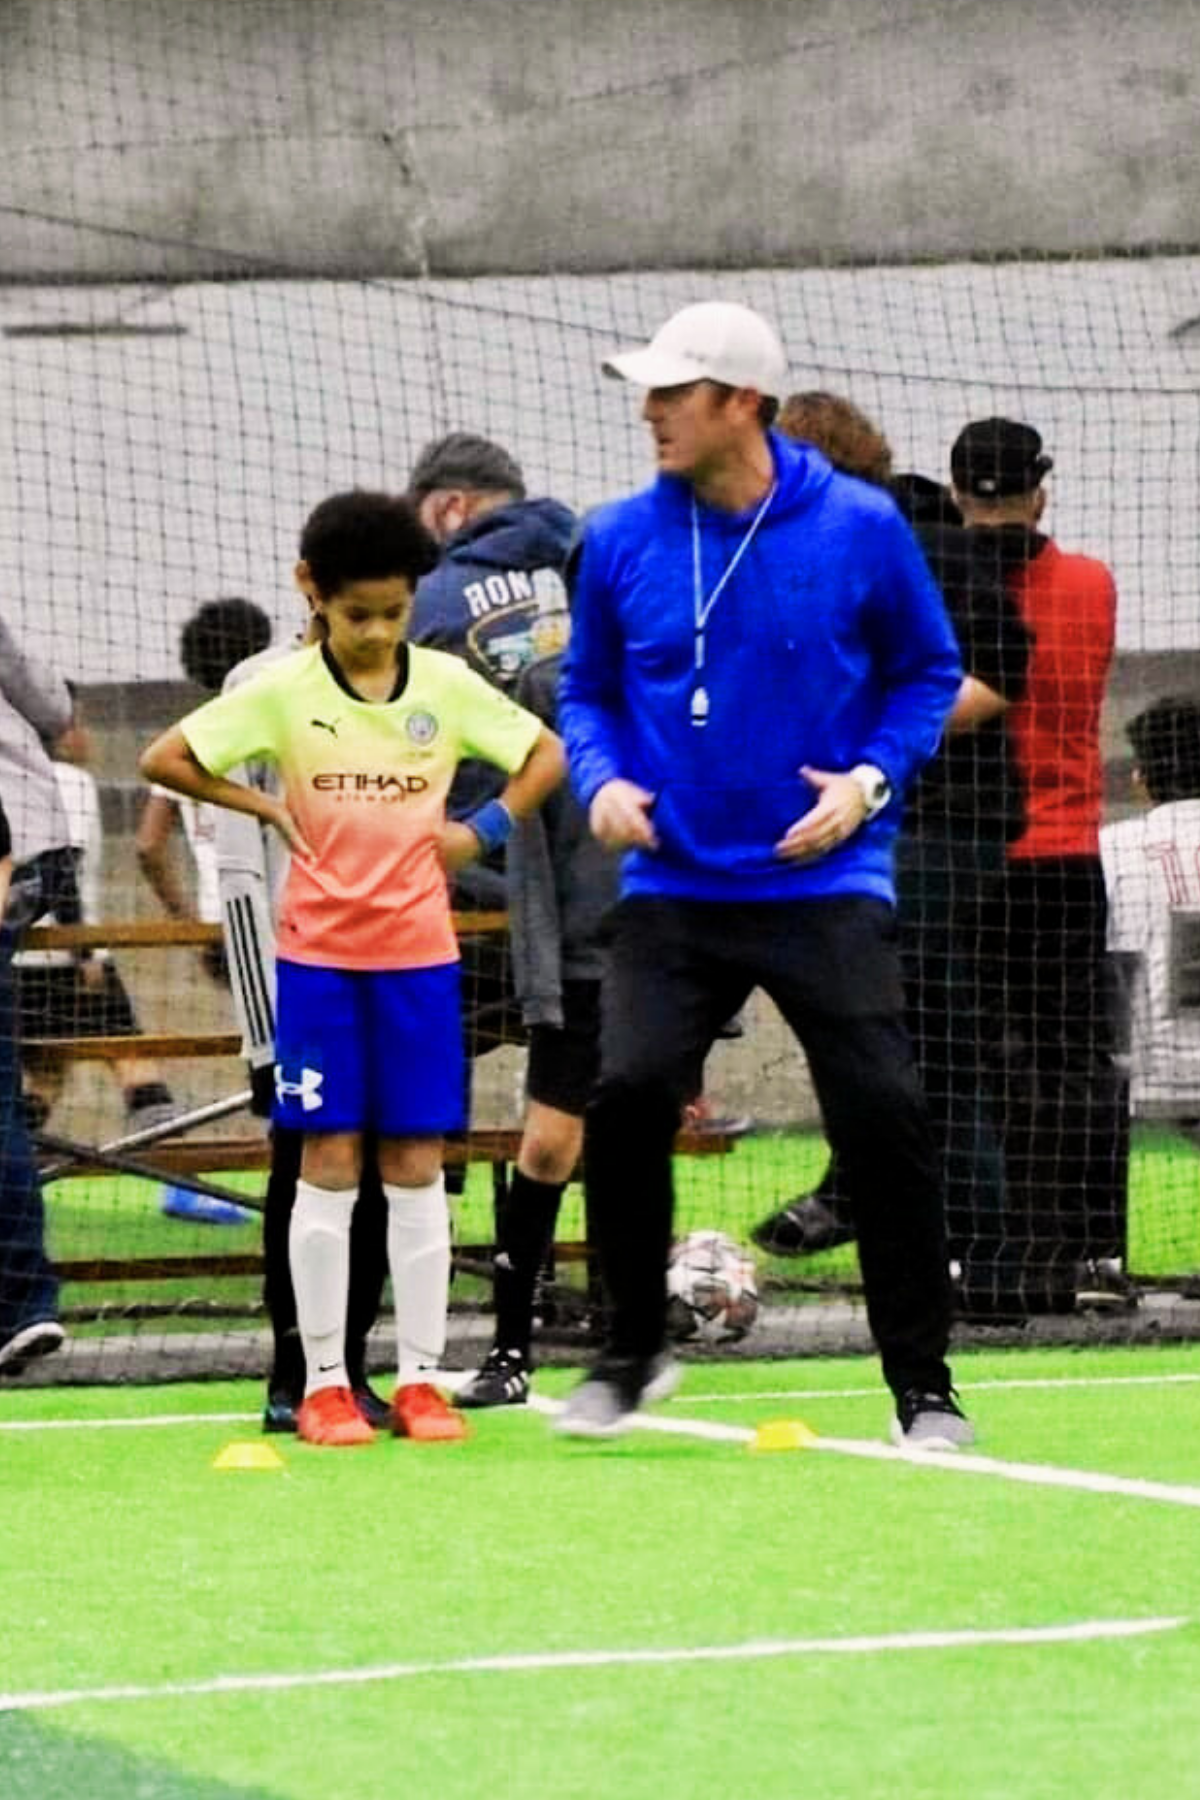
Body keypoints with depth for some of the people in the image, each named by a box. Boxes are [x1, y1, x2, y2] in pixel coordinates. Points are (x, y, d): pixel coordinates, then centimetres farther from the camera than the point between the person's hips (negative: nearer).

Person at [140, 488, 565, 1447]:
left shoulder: (447, 684, 1)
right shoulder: (283, 691, -3)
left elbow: (548, 754, 12)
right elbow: (166, 759, -1)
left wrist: (481, 830, 1)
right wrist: (268, 808, -5)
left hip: (420, 952, 1)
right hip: (319, 954, -1)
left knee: (416, 1164, 2)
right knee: (329, 1163, 0)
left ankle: (421, 1377, 8)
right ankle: (324, 1383, 5)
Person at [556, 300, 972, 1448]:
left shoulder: (860, 530, -3)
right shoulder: (621, 540, 3)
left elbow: (927, 673, 7)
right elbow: (587, 692, 15)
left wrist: (871, 779, -8)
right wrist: (603, 779, -4)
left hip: (824, 883, -2)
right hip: (673, 889, 2)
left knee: (881, 1118, -8)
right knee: (627, 1095, -15)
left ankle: (923, 1387, 6)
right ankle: (631, 1353, 6)